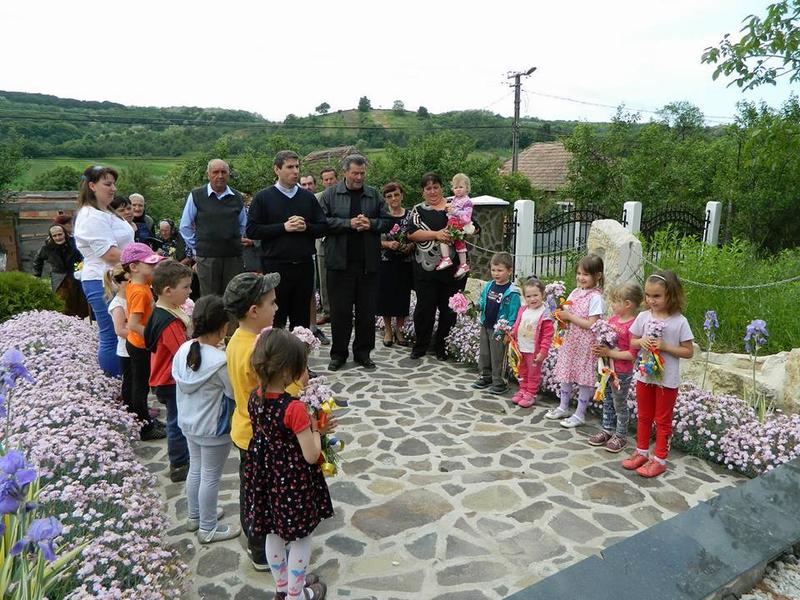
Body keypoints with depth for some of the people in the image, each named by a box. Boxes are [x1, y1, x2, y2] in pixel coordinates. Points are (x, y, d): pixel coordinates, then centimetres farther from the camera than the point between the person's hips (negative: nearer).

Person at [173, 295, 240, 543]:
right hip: (213, 429, -7)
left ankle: (194, 516, 44)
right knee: (210, 477, 10)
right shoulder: (220, 361, -30)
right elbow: (236, 394, -18)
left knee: (195, 469, 24)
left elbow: (180, 389, 4)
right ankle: (208, 529, 28)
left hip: (188, 423, 7)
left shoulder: (183, 350, -8)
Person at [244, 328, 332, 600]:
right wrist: (316, 429, -9)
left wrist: (309, 428, 5)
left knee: (274, 533, 25)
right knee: (301, 538, 17)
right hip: (293, 480, -7)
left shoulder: (254, 398, -8)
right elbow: (311, 455, -25)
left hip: (265, 476, 7)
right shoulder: (295, 408, -30)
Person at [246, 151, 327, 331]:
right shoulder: (263, 198, 1)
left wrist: (306, 227, -9)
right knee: (275, 318, 4)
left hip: (304, 266, 3)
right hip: (275, 267, -3)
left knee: (302, 319, 11)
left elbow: (323, 227, 10)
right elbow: (252, 230, -6)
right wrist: (284, 227, -13)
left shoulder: (308, 197, 10)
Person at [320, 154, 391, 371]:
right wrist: (348, 223, -15)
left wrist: (370, 224, -10)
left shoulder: (374, 195, 9)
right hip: (340, 262, -2)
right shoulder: (330, 194, 3)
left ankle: (363, 352, 21)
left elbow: (388, 221, 8)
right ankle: (338, 353, 17)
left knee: (367, 311, 8)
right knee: (340, 310, 4)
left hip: (368, 262, 2)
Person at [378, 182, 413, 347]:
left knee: (403, 295, 5)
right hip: (385, 262, -1)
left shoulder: (410, 215, 3)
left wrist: (410, 246, -12)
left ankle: (399, 329, 21)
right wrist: (387, 244, -18)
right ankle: (388, 330, 19)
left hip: (405, 263, 1)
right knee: (386, 295, 3)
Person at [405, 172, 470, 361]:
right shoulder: (418, 210, 7)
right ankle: (420, 345, 20)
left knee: (449, 308, 7)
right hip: (426, 268, -1)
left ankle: (443, 346, 22)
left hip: (453, 268, 1)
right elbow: (411, 233, -8)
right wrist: (436, 234, -19)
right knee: (425, 306, 5)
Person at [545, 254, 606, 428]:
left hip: (585, 343, -7)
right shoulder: (575, 292, 5)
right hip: (571, 339, 7)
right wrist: (561, 315, -10)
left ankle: (580, 414, 16)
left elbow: (591, 324, -20)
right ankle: (563, 407, 31)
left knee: (584, 378, 4)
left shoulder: (595, 297, -16)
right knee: (566, 374, 16)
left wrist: (569, 316, -18)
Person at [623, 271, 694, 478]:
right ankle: (642, 452, 33)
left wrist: (665, 346, -21)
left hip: (667, 380, -4)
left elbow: (689, 352, -9)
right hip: (644, 375, 4)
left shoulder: (680, 321, -13)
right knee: (644, 416, 18)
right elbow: (632, 342, 7)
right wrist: (641, 341, -15)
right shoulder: (643, 317, -2)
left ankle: (659, 459, 21)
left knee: (663, 420, 10)